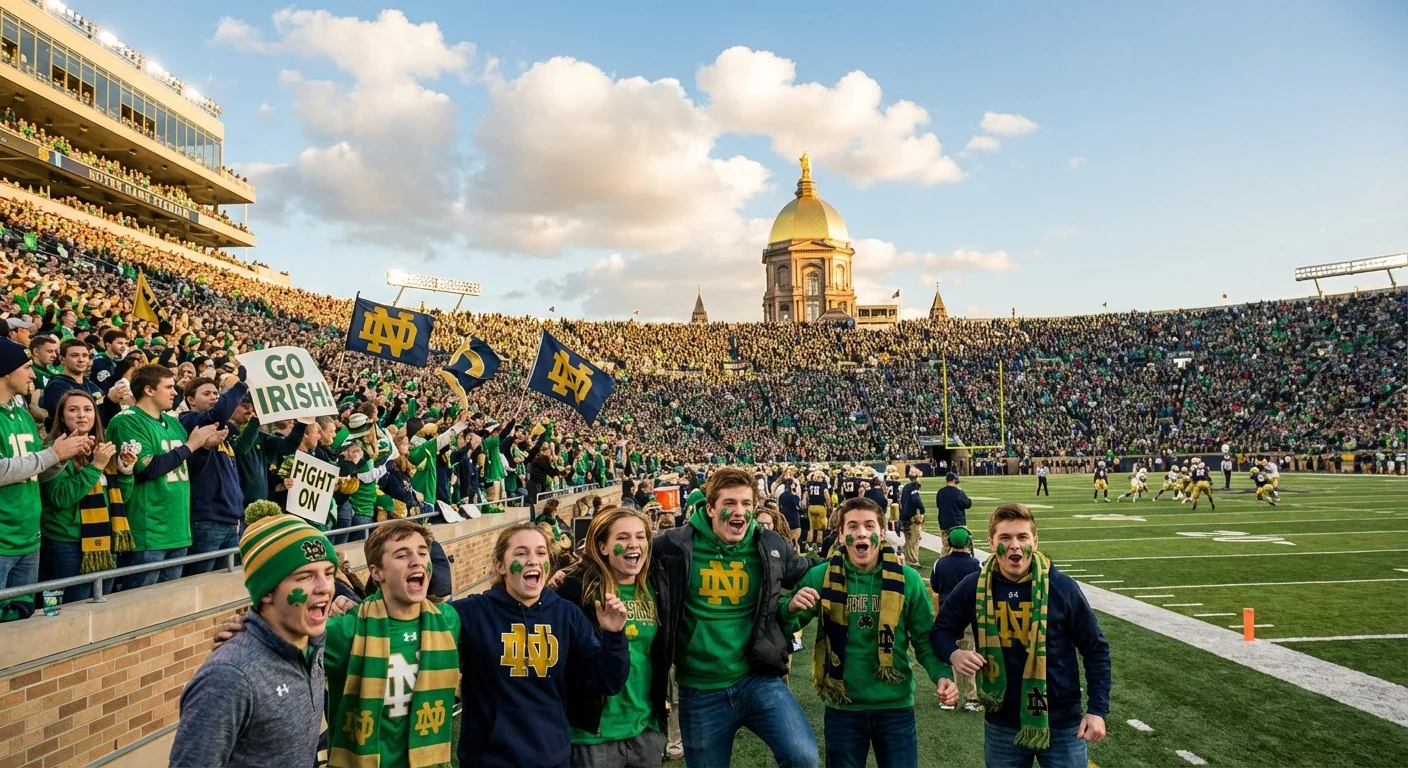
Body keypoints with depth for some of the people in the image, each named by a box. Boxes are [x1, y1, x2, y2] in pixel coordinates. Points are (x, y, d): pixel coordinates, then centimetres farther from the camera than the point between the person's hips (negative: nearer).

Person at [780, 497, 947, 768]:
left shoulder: (907, 579, -5)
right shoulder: (821, 577, -7)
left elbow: (925, 638, 1)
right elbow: (784, 628, -3)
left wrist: (943, 675, -17)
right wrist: (791, 607, -26)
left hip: (895, 707, 0)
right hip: (842, 708, 0)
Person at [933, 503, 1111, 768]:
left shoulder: (1062, 587, -12)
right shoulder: (974, 587, -9)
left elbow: (1095, 649, -2)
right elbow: (941, 629, 5)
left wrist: (1098, 710, -6)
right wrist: (953, 654, -16)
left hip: (1061, 724, -1)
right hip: (1001, 726, 1)